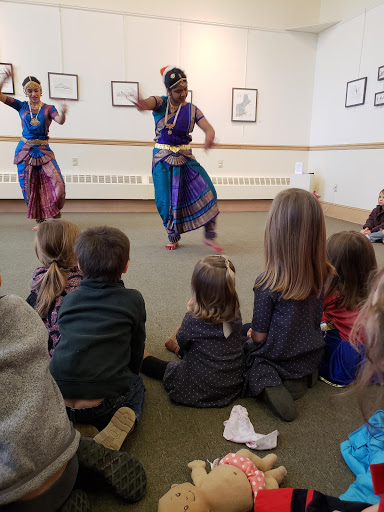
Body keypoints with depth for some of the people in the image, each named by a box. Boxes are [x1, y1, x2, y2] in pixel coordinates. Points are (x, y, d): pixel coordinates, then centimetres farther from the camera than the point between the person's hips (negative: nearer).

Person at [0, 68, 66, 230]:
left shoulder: (48, 109, 1)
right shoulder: (22, 106, 7)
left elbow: (60, 121, -18)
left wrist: (63, 113, -41)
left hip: (43, 150, -2)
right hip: (25, 150, 2)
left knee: (56, 182, -18)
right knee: (30, 186, 2)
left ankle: (56, 214, 2)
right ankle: (40, 220, 13)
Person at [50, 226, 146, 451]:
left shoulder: (69, 299, 10)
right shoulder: (133, 299, 0)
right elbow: (137, 350, 9)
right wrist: (131, 372, 30)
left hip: (56, 402, 3)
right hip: (102, 404, -3)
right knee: (136, 383, 29)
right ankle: (123, 423, -1)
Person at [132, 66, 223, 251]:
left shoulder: (192, 110, 3)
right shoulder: (160, 103, -3)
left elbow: (208, 128, -11)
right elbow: (149, 102, -27)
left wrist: (209, 138, -37)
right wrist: (142, 104, -54)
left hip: (185, 158, 1)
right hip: (162, 159, -1)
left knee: (206, 192, -13)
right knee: (167, 200, 1)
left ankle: (210, 236, -2)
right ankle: (173, 238, 23)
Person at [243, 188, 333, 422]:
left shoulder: (268, 284, -30)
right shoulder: (324, 275, -15)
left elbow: (259, 336, -18)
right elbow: (313, 319, 2)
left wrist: (252, 333, 6)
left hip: (277, 361, -6)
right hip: (311, 358, 6)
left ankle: (270, 384, -4)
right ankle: (302, 378, 10)